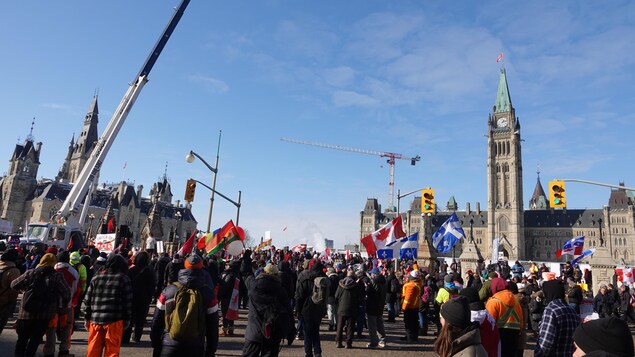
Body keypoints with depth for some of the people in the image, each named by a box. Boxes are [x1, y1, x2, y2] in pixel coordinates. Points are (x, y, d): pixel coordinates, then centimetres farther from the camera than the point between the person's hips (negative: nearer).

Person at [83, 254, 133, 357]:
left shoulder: (96, 277, 10)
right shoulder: (124, 279, 0)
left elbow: (87, 300, 9)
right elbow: (128, 302, -2)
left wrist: (87, 318, 15)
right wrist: (127, 320, 5)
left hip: (95, 319, 4)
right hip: (114, 321, -3)